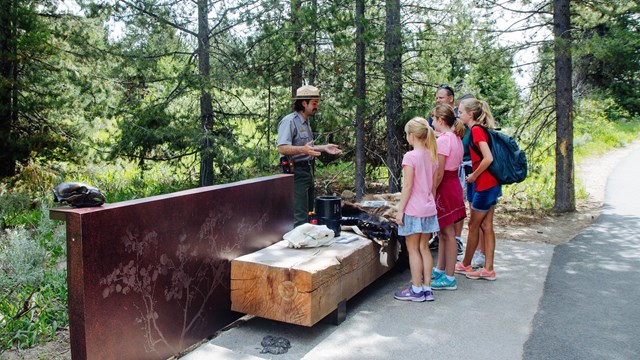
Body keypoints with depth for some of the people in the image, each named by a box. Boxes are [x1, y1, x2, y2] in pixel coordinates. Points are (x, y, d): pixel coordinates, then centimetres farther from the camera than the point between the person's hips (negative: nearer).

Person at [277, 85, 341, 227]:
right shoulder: (289, 121, -14)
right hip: (296, 172, -10)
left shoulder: (306, 122, 19)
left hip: (307, 171, 11)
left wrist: (324, 148, 16)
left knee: (309, 213, 17)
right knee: (300, 217, -12)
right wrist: (303, 149, -39)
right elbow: (282, 148, -25)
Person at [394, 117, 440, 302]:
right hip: (428, 208, 7)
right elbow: (433, 185, 12)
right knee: (424, 248, 13)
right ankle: (427, 288, 17)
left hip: (413, 209, -7)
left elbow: (407, 186, -17)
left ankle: (416, 290, 9)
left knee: (413, 249, 3)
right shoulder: (432, 156, 6)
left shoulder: (410, 156, -15)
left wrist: (400, 210, -11)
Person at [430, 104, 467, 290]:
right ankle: (440, 270, 30)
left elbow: (439, 172, -20)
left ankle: (449, 278, 6)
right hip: (454, 184, 10)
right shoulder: (455, 138, 11)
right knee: (443, 232, 18)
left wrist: (431, 192, -15)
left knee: (448, 233, -3)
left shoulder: (443, 139, -18)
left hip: (445, 187, -10)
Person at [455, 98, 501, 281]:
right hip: (490, 184, 9)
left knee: (474, 225, 5)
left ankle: (465, 264, 20)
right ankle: (488, 269, 16)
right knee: (486, 226, 11)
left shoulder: (476, 130, -16)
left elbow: (488, 158, -26)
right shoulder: (479, 129, 12)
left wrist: (474, 175, -14)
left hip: (484, 184, -9)